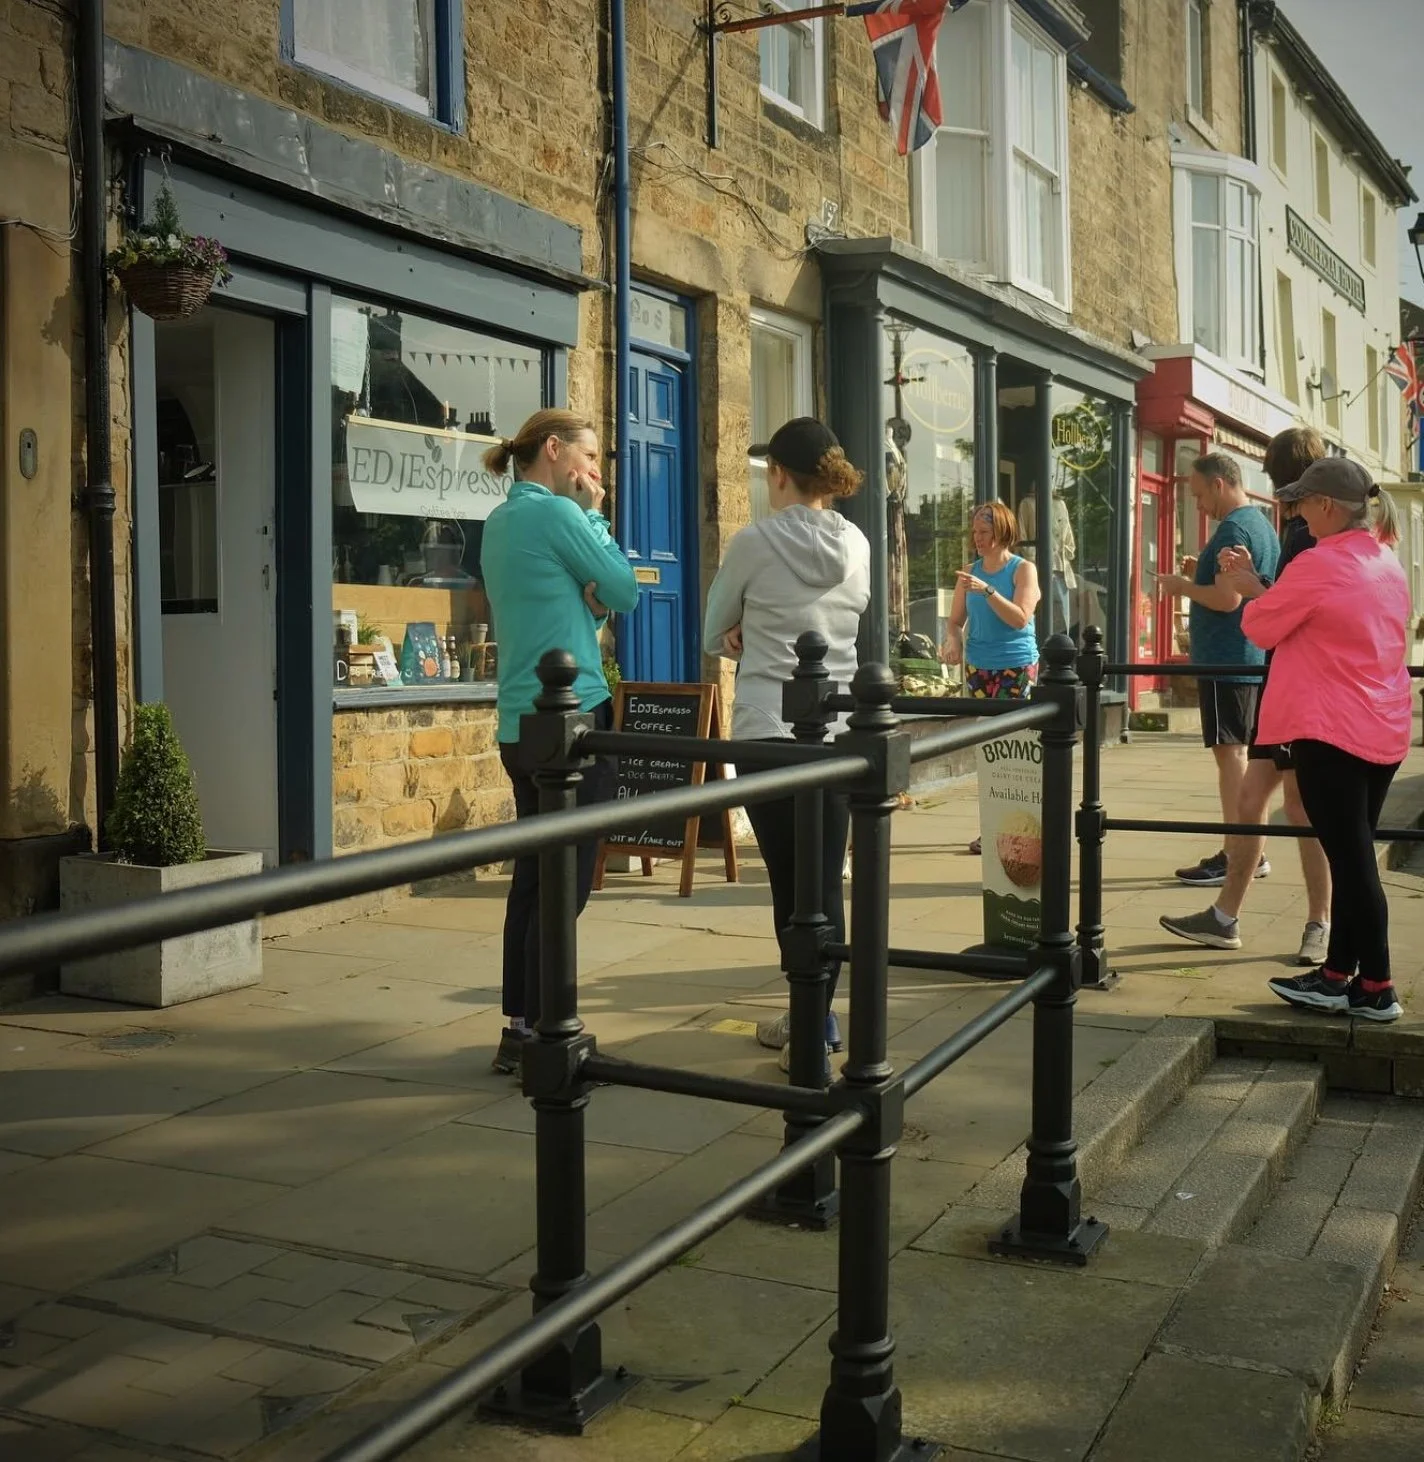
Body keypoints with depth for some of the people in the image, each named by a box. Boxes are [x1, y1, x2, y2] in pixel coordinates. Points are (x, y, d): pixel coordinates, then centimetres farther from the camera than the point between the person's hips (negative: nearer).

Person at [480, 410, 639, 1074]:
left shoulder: (500, 521, 16)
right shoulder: (556, 513, -11)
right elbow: (625, 592, -4)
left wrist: (587, 598, -2)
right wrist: (592, 515, 4)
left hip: (520, 722, 9)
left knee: (532, 879, 12)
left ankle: (518, 1031, 18)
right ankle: (542, 1039, 0)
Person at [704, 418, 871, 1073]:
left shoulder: (755, 542, -8)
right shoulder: (857, 545, 6)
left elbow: (713, 635, 5)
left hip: (770, 736, -5)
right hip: (838, 736, 5)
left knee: (789, 882, 1)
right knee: (826, 881, 9)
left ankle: (814, 1023, 4)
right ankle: (814, 1016, 19)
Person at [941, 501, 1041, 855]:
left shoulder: (1023, 569, -2)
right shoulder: (969, 572, 9)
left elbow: (1020, 618, -13)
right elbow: (956, 620, 12)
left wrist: (986, 590, -23)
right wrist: (953, 639, -10)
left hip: (1016, 666, -4)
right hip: (977, 666, 4)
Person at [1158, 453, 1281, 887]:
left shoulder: (1233, 530, -16)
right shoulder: (1262, 524, 16)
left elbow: (1227, 598, -25)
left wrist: (1183, 587, -10)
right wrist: (1194, 584, 17)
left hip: (1226, 662, -10)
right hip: (1255, 659, 10)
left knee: (1230, 753, -7)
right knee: (1245, 754, 14)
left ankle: (1235, 860, -5)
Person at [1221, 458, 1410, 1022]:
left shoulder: (1317, 564, -16)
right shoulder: (1387, 562, 11)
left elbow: (1261, 627, -7)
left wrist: (1252, 587, 12)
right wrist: (1262, 586, 17)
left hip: (1330, 732, -9)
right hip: (1382, 731, 9)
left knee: (1349, 860, -3)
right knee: (1354, 855, 13)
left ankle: (1376, 989, 2)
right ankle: (1339, 975, 20)